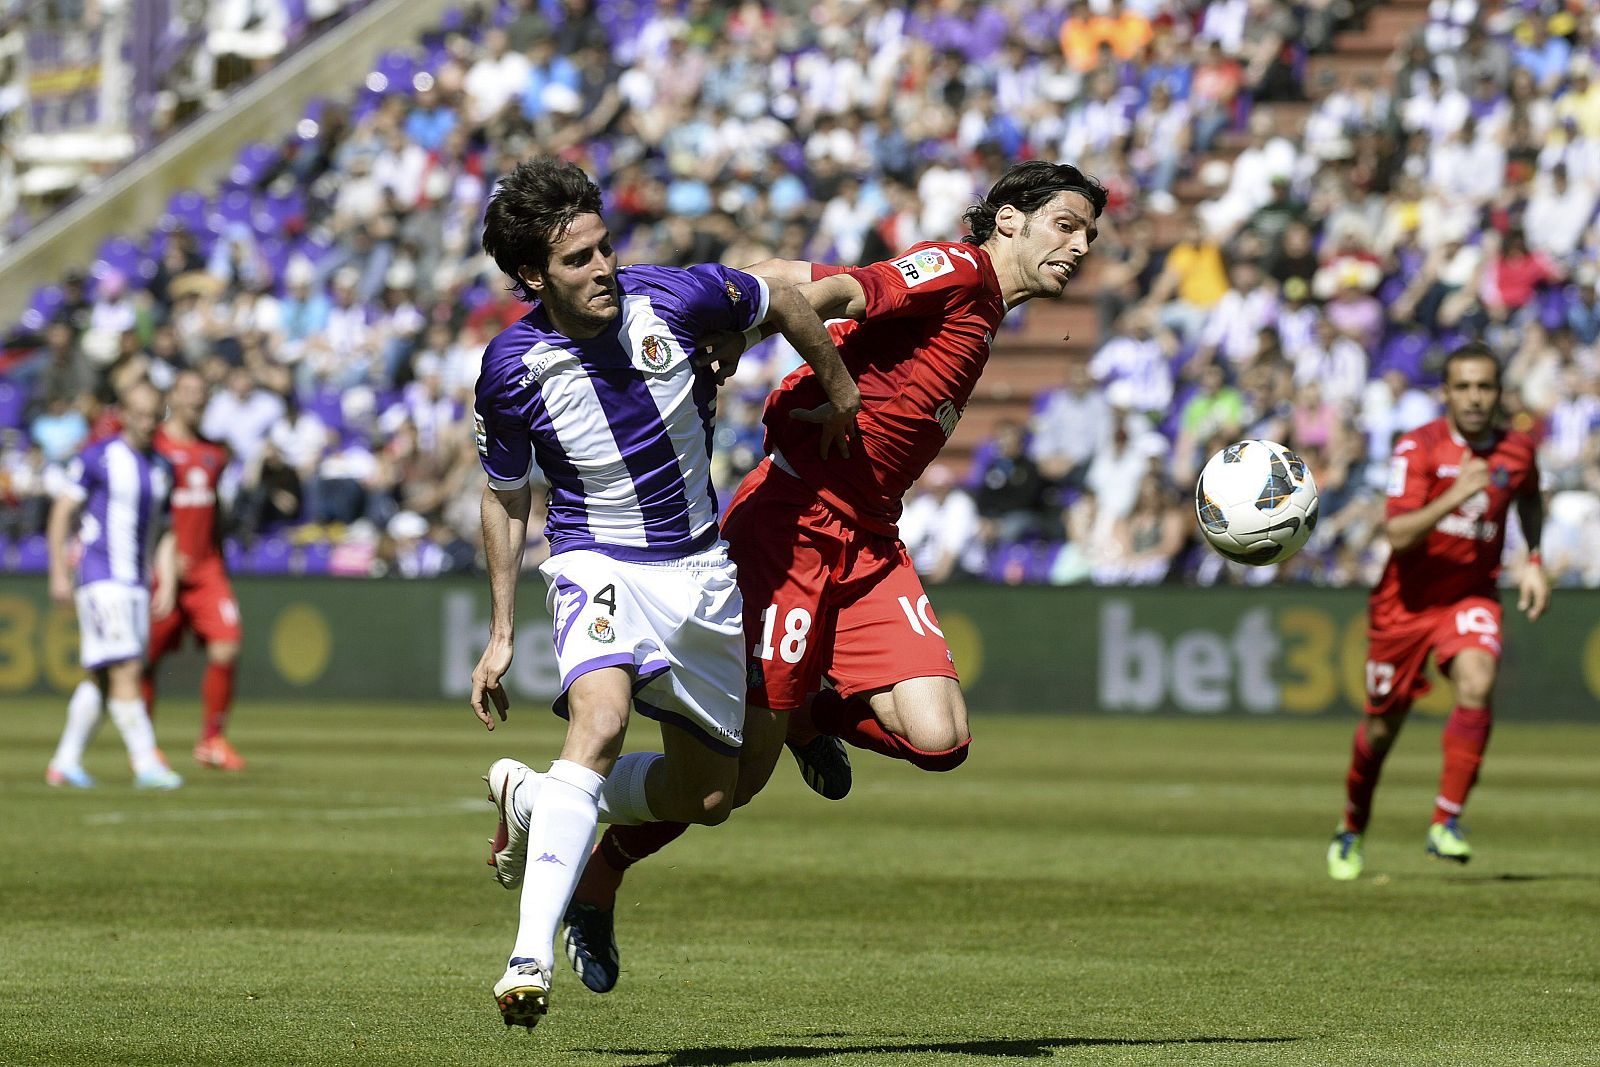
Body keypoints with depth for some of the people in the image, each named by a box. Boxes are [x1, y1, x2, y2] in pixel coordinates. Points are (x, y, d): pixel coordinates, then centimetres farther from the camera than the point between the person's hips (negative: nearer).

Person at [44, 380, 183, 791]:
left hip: (136, 582, 7)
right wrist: (59, 573, -9)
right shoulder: (97, 457, -7)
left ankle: (65, 761, 17)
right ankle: (146, 764, -16)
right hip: (100, 577, -7)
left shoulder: (160, 468, 12)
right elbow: (62, 512, -4)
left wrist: (168, 584, 8)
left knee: (100, 676, 9)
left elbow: (164, 532, 18)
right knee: (126, 669, -14)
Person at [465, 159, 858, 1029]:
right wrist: (501, 632, 3)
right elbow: (505, 497, 2)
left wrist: (840, 395, 19)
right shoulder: (512, 369, -15)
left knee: (707, 796, 10)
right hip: (600, 565, -4)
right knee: (601, 718, -33)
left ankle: (533, 803, 34)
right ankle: (530, 956, -40)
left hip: (701, 567, 4)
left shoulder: (675, 297, -15)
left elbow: (782, 304, 7)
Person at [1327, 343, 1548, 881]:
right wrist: (1455, 495, -37)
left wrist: (1534, 562, 10)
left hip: (1472, 594, 2)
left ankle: (1445, 824, -23)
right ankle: (1351, 833, 35)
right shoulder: (1417, 447, -15)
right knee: (1382, 725, 9)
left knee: (1477, 683, -28)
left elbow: (1529, 499, 23)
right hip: (1406, 600, -2)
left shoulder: (1517, 450, -3)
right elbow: (1398, 535, -26)